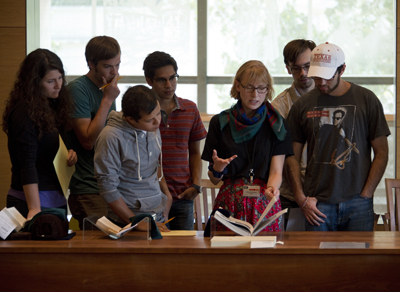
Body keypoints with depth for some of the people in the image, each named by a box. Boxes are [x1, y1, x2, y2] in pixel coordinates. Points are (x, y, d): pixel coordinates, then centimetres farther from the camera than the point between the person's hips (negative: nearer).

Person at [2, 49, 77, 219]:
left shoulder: (53, 106, 10)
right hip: (33, 199, -8)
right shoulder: (25, 112, -15)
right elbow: (27, 164, -21)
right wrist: (34, 209, -28)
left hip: (57, 199, 8)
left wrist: (69, 154, -1)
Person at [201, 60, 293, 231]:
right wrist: (216, 170, -16)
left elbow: (276, 171, -2)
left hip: (265, 204, 0)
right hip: (229, 203, 0)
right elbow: (214, 180, 6)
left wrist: (272, 188, -23)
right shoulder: (220, 123, 5)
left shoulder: (276, 124, 5)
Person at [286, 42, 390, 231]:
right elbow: (293, 157, 10)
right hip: (317, 204, 1)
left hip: (357, 204, -1)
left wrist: (365, 195, -4)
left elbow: (381, 153, 4)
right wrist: (301, 198, -1)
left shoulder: (366, 100, 3)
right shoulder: (302, 106, 7)